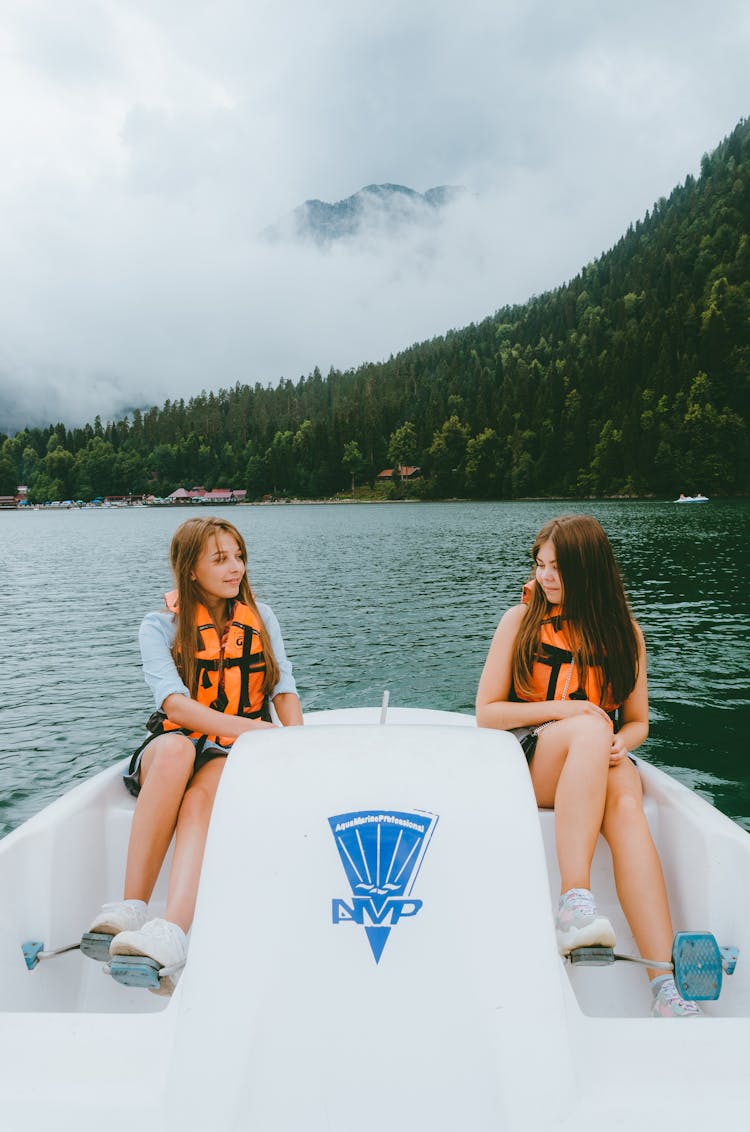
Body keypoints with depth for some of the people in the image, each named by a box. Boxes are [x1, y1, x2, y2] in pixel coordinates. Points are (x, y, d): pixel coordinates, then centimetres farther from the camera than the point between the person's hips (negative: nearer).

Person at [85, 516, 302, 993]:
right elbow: (176, 705, -16)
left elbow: (285, 691, 2)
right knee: (176, 746, -37)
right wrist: (254, 729, -30)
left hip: (236, 756, 1)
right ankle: (133, 909, -36)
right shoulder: (161, 626, -1)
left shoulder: (260, 618, 9)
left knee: (206, 789, -34)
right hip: (169, 754, 0)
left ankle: (172, 933, -52)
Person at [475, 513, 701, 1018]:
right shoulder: (520, 621, 3)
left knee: (625, 804, -34)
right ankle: (575, 901, -42)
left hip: (603, 761, 2)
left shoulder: (622, 630, 9)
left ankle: (664, 981, -41)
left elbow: (637, 722, 13)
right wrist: (562, 709, -14)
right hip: (530, 759, -2)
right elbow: (486, 713, 0)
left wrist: (619, 746, -11)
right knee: (589, 730, -35)